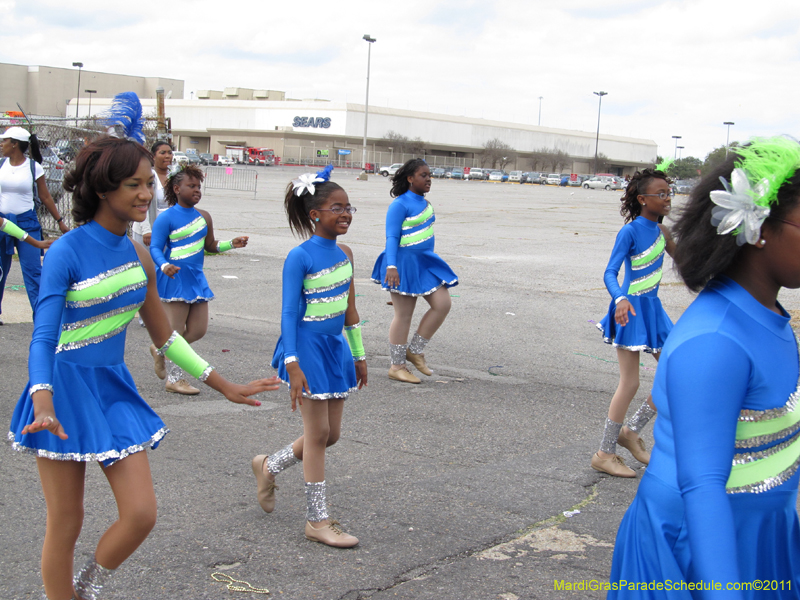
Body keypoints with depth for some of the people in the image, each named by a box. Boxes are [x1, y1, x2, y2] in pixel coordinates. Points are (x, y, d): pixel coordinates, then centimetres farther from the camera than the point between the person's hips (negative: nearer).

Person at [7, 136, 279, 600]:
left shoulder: (137, 255, 3)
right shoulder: (66, 253, -16)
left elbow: (165, 336, 12)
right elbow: (44, 337, -22)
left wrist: (225, 386, 13)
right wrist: (43, 405, -39)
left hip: (114, 388, 6)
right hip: (65, 391, -6)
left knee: (142, 514, 1)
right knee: (66, 524, 5)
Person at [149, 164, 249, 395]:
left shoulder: (203, 217, 10)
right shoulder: (167, 218, -10)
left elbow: (210, 245, 19)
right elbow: (155, 248, -12)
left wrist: (231, 244, 3)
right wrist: (164, 266, -31)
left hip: (196, 278, 7)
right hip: (174, 278, -7)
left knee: (198, 330, 7)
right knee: (176, 331, -2)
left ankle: (161, 350, 31)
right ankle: (174, 379, 10)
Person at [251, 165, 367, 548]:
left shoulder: (343, 253, 8)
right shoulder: (300, 257, -14)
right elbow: (289, 312, -15)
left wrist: (358, 355, 19)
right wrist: (292, 363, -21)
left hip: (335, 346, 8)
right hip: (308, 347, -8)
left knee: (331, 434, 12)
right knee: (318, 434, -1)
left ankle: (268, 466, 35)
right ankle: (317, 521, 10)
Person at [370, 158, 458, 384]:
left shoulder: (424, 203, 10)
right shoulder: (400, 205, -15)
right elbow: (392, 237, -20)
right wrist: (391, 266, -31)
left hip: (424, 261, 9)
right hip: (404, 263, -9)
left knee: (443, 304, 1)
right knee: (404, 315, -2)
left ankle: (415, 350, 13)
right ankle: (396, 366, 10)